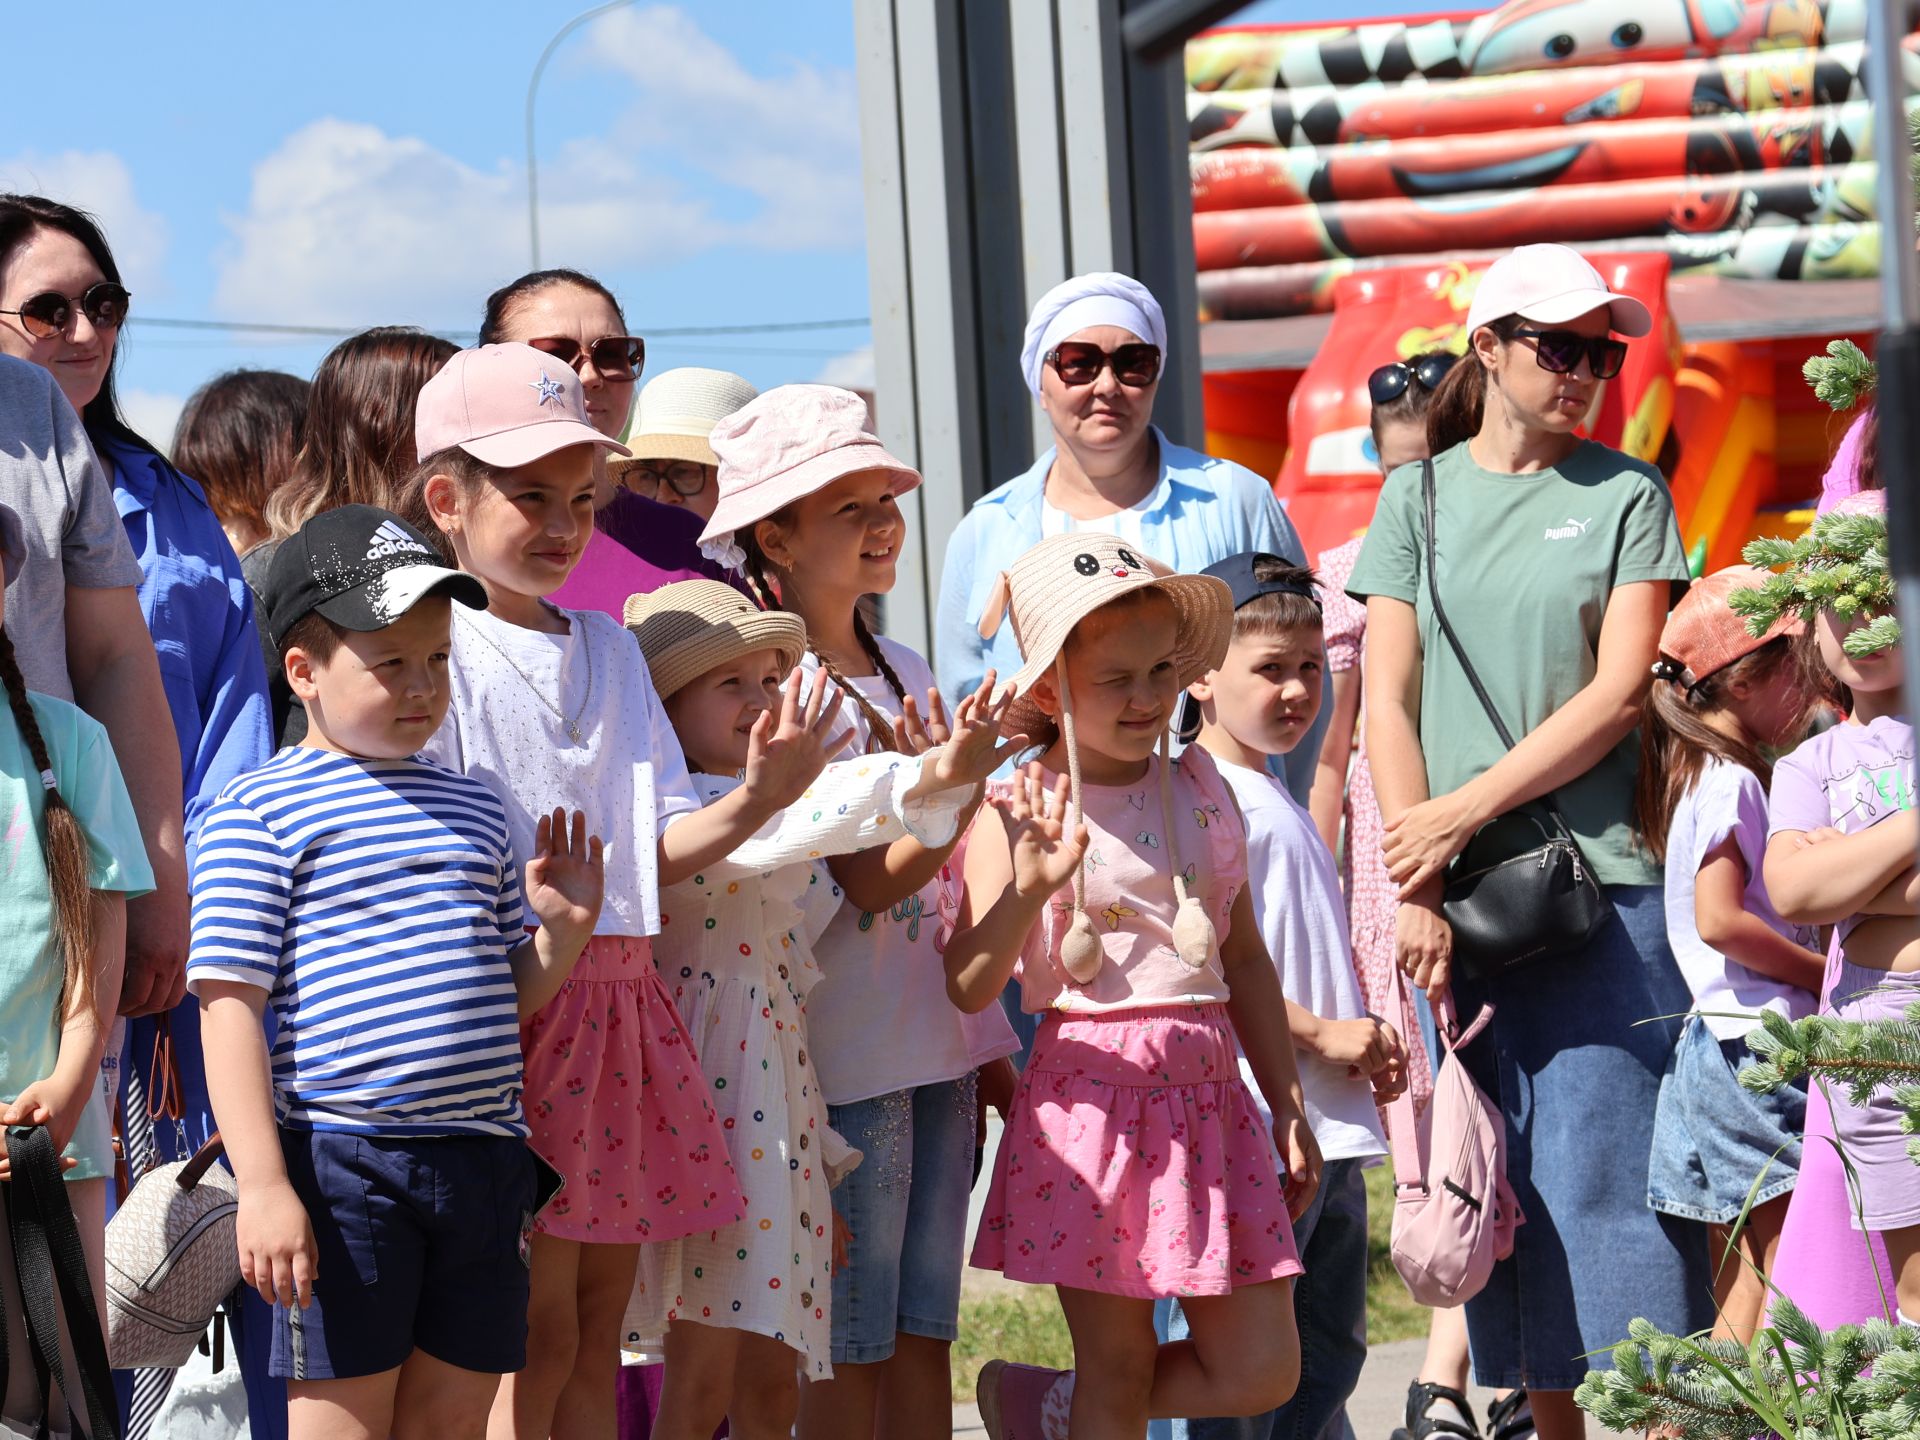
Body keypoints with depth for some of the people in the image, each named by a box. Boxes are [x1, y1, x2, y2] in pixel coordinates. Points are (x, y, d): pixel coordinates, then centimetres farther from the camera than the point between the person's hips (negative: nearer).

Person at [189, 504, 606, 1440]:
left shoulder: (473, 810, 17)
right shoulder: (260, 812, -3)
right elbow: (231, 1004, -8)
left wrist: (563, 930, 1)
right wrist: (262, 1184, -15)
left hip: (481, 1154, 6)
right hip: (340, 1158, -6)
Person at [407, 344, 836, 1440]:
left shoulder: (609, 649, 17)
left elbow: (658, 848, 12)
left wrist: (754, 802, -7)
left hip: (622, 999, 7)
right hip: (507, 1002, -7)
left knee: (600, 1327, 8)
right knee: (536, 1335, -8)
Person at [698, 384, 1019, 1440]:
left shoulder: (907, 676, 13)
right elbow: (866, 884, -17)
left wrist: (992, 1044, 19)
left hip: (940, 1047, 8)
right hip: (850, 1061, -7)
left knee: (925, 1330, 9)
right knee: (851, 1347, -3)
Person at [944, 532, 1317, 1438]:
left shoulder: (1201, 792, 8)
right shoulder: (1021, 813, -7)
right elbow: (970, 988, -13)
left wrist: (1289, 1107, 17)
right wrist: (1028, 890, -29)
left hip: (1205, 1092, 5)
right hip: (1092, 1092, -5)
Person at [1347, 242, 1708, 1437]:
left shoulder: (1626, 495, 5)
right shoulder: (1419, 496, 11)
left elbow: (1618, 696, -4)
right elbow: (1388, 700, 5)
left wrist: (1462, 812, -11)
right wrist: (1415, 891, -6)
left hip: (1597, 892, -2)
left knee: (1604, 1181, -7)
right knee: (1502, 1187, 3)